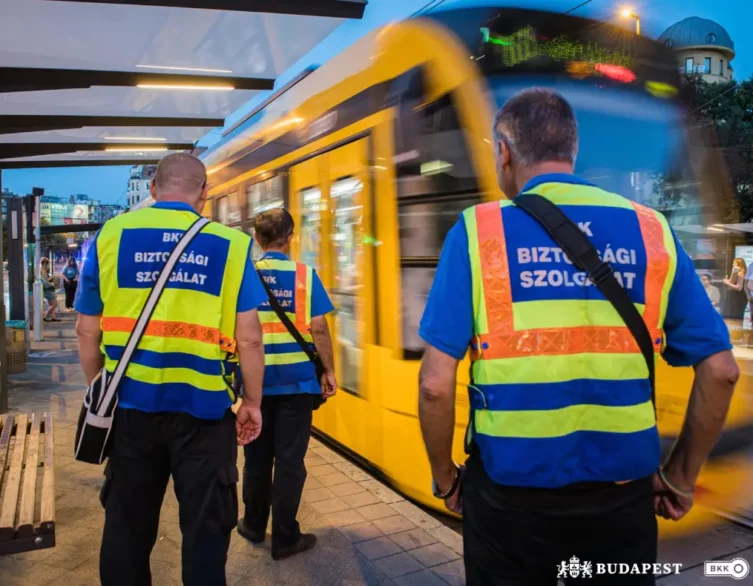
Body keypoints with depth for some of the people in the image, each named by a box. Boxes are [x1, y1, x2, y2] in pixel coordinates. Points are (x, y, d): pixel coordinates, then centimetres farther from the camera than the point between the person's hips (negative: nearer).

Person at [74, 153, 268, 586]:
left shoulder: (110, 235, 2)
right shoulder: (230, 244, -4)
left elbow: (88, 330, 5)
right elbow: (249, 337, -6)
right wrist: (253, 402, 5)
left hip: (132, 404, 3)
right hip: (203, 407, -2)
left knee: (127, 523, 21)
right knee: (205, 526, 13)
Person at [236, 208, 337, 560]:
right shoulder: (304, 275, -6)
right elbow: (318, 328, -10)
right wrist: (328, 371, 1)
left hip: (255, 380, 3)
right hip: (296, 380, -2)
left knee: (257, 457, 18)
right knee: (289, 460, 7)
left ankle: (253, 526, 33)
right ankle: (285, 538, 17)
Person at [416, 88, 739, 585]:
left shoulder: (477, 230, -9)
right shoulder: (651, 230, -1)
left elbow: (436, 383, -14)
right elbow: (720, 371, 1)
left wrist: (445, 476, 3)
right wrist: (681, 476, 12)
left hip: (511, 489, -2)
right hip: (624, 490, 2)